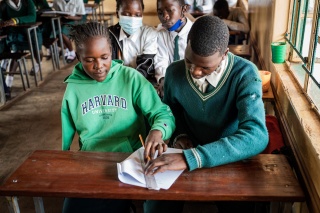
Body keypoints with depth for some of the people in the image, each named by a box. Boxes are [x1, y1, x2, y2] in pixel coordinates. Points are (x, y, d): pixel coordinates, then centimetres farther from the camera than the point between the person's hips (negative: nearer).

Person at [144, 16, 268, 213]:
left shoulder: (245, 74, -21)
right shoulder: (174, 72, -9)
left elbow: (257, 136, -34)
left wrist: (190, 158, -42)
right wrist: (178, 135, -9)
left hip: (231, 161, -2)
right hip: (186, 157, 2)